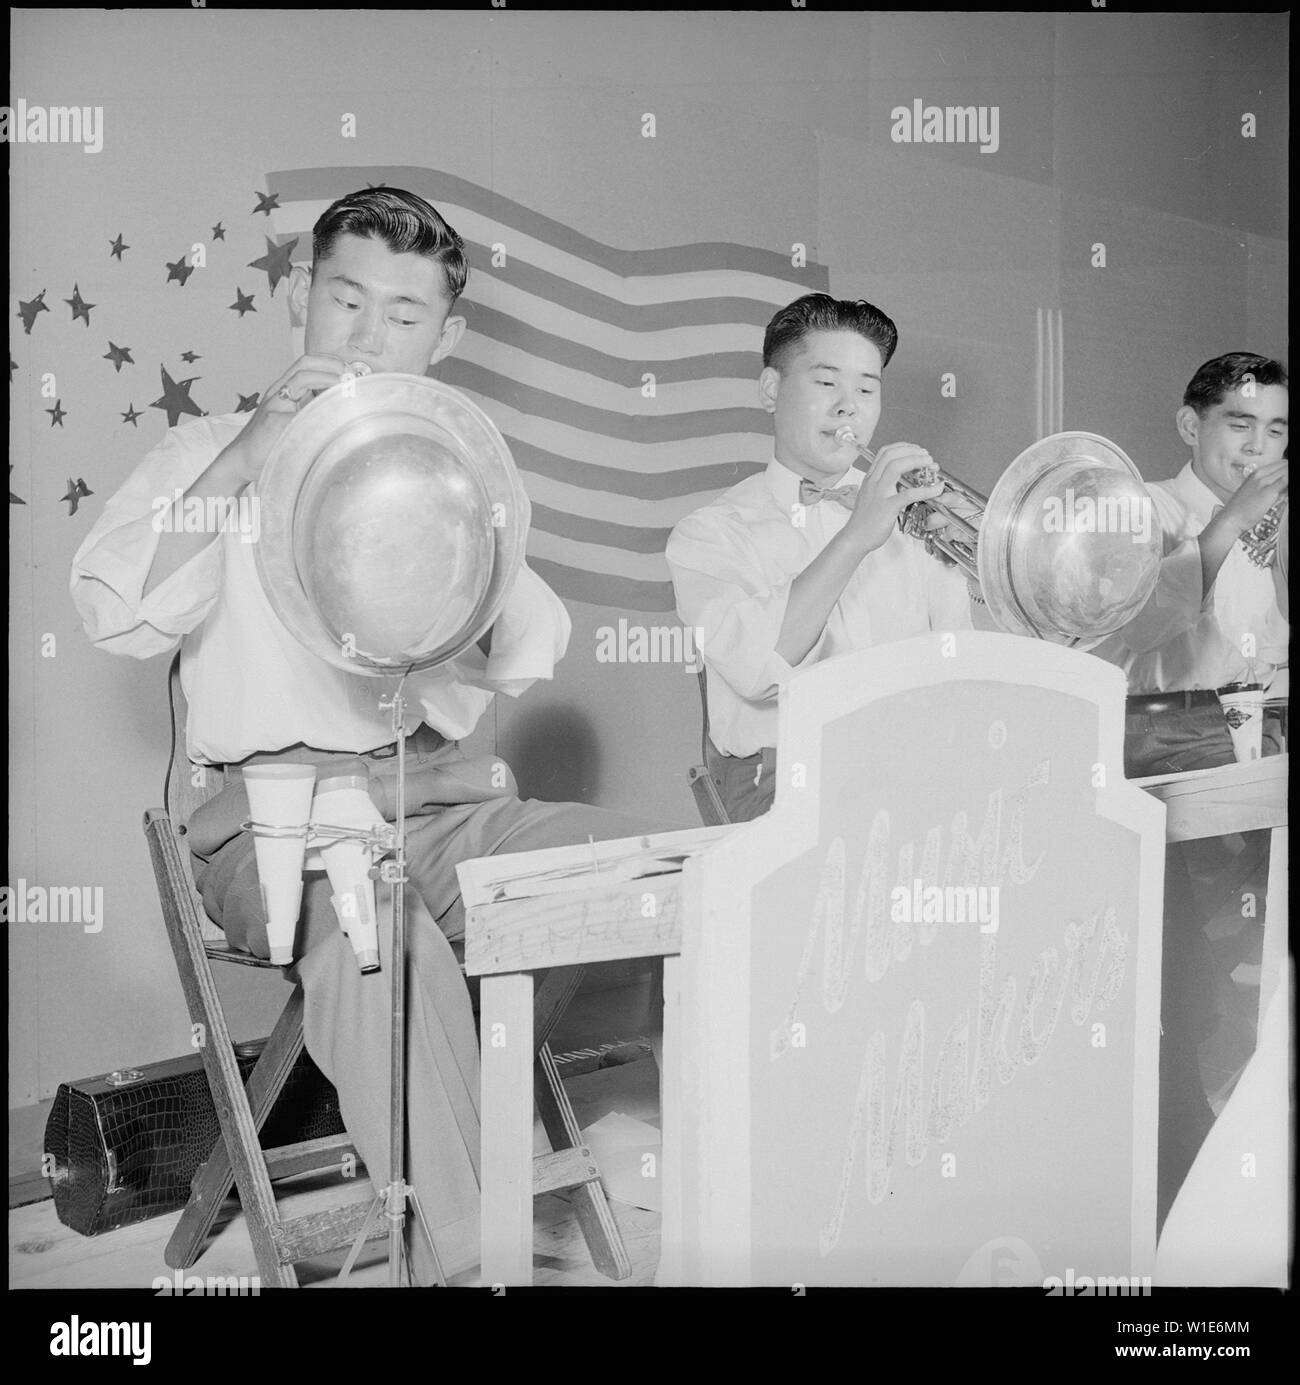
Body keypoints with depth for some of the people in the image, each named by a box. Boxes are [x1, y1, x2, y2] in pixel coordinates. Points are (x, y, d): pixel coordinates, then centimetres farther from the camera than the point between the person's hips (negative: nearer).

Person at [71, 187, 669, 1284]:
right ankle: (457, 1257, -26)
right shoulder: (211, 454, 12)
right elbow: (120, 616, -6)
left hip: (438, 794, 4)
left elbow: (527, 657, 6)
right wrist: (250, 450, -11)